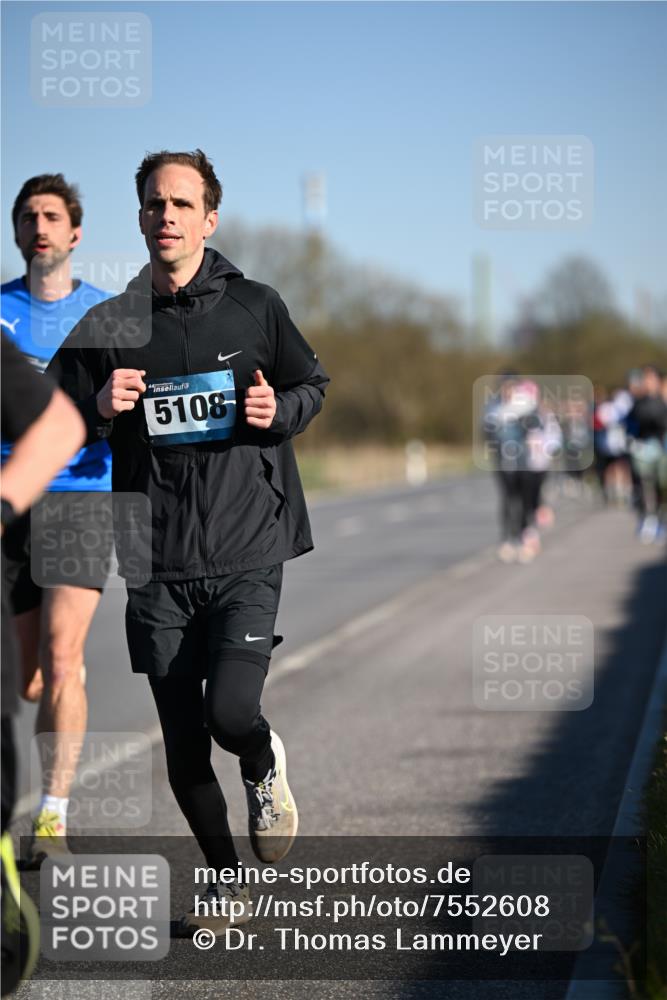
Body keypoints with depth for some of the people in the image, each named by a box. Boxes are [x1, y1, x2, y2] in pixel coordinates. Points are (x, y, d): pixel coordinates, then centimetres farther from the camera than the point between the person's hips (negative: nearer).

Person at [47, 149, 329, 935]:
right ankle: (226, 880, 26)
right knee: (182, 743, 5)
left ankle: (266, 767, 20)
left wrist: (279, 411, -6)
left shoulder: (254, 307, 2)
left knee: (230, 712, -17)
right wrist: (101, 408, -12)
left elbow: (313, 384, 16)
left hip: (247, 553, -2)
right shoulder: (110, 324, 3)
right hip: (159, 565, 2)